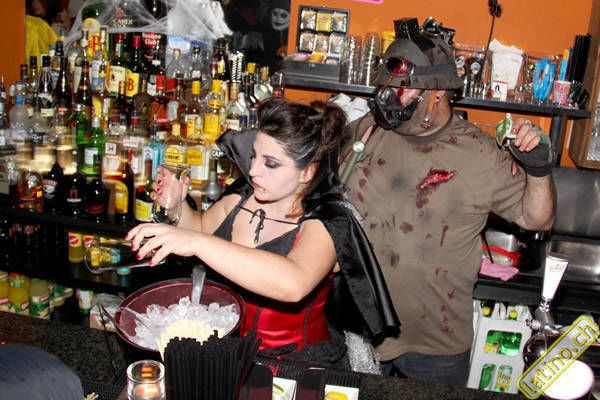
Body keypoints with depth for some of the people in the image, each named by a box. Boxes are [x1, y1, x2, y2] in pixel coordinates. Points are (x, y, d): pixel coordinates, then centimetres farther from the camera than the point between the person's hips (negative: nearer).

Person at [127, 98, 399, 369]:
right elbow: (202, 227, 22)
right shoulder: (242, 197, 0)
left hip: (298, 363, -5)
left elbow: (293, 284, -41)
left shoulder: (327, 224, -19)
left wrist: (197, 243, -43)